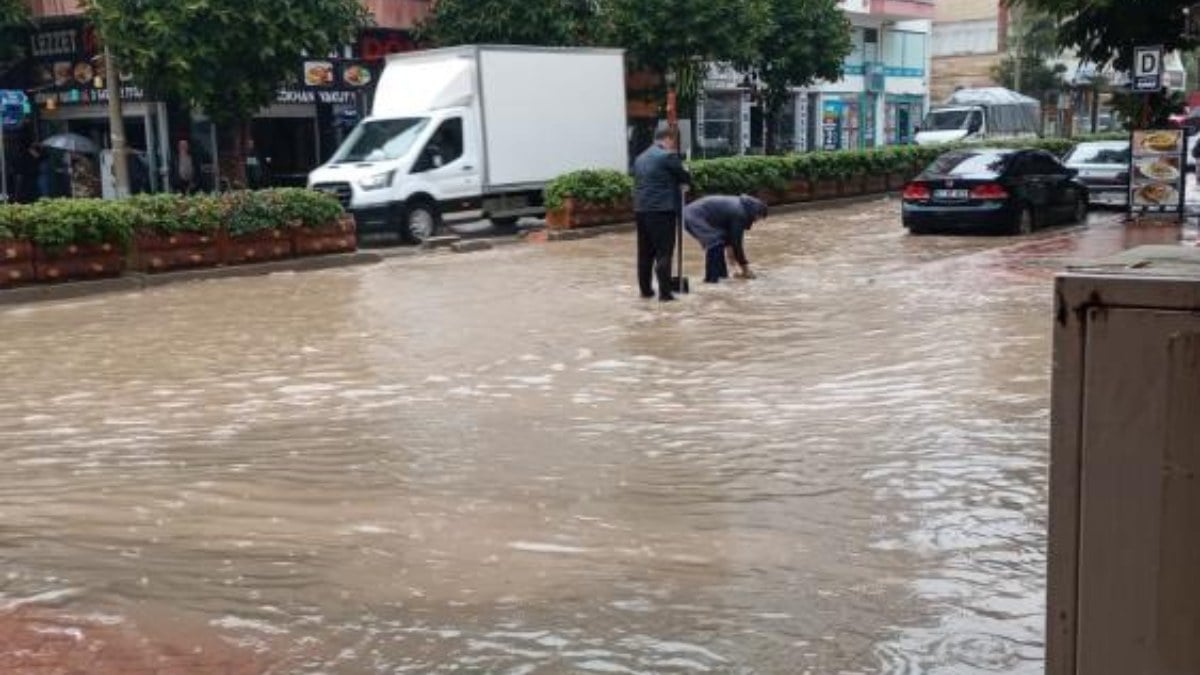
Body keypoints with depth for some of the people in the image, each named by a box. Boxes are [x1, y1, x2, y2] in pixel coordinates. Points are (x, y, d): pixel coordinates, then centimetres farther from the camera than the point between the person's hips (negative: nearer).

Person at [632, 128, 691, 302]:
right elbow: (686, 177, -2)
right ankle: (665, 292, -7)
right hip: (661, 210, -7)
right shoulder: (668, 156, -7)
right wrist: (684, 181, 21)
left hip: (641, 209, 7)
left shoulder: (640, 158, 16)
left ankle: (645, 289, 18)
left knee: (645, 252, 13)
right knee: (664, 252, -5)